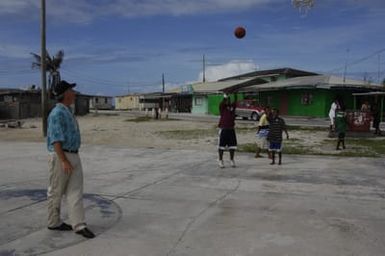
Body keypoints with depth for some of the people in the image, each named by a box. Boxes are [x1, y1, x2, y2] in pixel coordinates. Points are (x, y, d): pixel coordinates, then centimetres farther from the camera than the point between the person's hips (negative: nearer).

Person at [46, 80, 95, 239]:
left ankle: (78, 225, 1)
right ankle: (54, 222, 21)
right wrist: (63, 160, -25)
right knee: (56, 192, 7)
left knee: (75, 191, 2)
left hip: (73, 156, 9)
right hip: (60, 157, -9)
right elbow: (56, 139, -20)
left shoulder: (68, 112, 15)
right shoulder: (57, 113, -15)